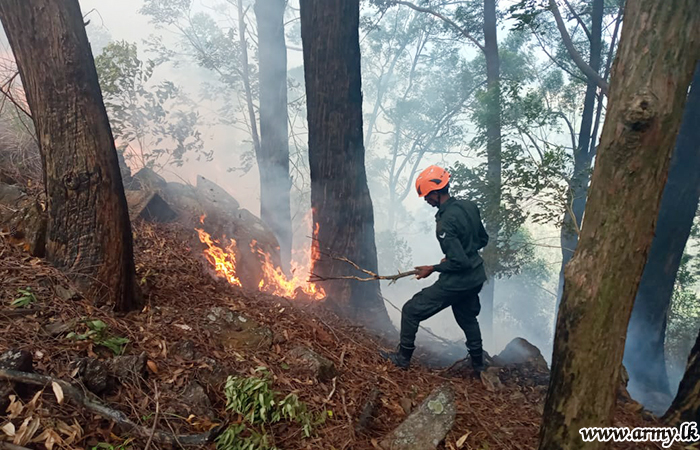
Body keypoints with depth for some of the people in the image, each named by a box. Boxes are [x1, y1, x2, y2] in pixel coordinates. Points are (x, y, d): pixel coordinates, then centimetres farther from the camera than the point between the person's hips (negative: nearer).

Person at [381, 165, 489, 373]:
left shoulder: (445, 222, -27)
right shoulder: (469, 206, -2)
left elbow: (459, 262, -26)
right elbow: (483, 239, 11)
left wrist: (432, 268, -11)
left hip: (456, 281, -8)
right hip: (476, 278, 9)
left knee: (412, 310, 6)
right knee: (467, 318, 30)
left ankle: (403, 356, 19)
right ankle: (478, 364, 46)